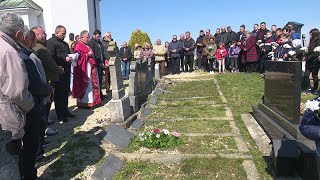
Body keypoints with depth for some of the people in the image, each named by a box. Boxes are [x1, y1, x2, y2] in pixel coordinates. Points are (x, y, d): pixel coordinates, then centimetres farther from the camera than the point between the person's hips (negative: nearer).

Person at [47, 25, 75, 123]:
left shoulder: (64, 43, 22)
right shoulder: (51, 42, -5)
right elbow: (51, 56, -16)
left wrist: (71, 57, 10)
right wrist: (65, 59, -20)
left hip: (66, 71, 8)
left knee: (66, 92, 13)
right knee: (59, 94, -2)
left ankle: (65, 111, 24)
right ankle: (60, 116, 5)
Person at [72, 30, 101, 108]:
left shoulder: (87, 45, 20)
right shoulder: (78, 46, -8)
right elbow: (78, 57, -18)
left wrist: (92, 54, 11)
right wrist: (88, 54, -16)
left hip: (91, 66, 9)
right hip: (84, 67, -9)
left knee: (93, 83, 11)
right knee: (86, 84, -6)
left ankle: (92, 100, 20)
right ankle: (84, 102, 2)